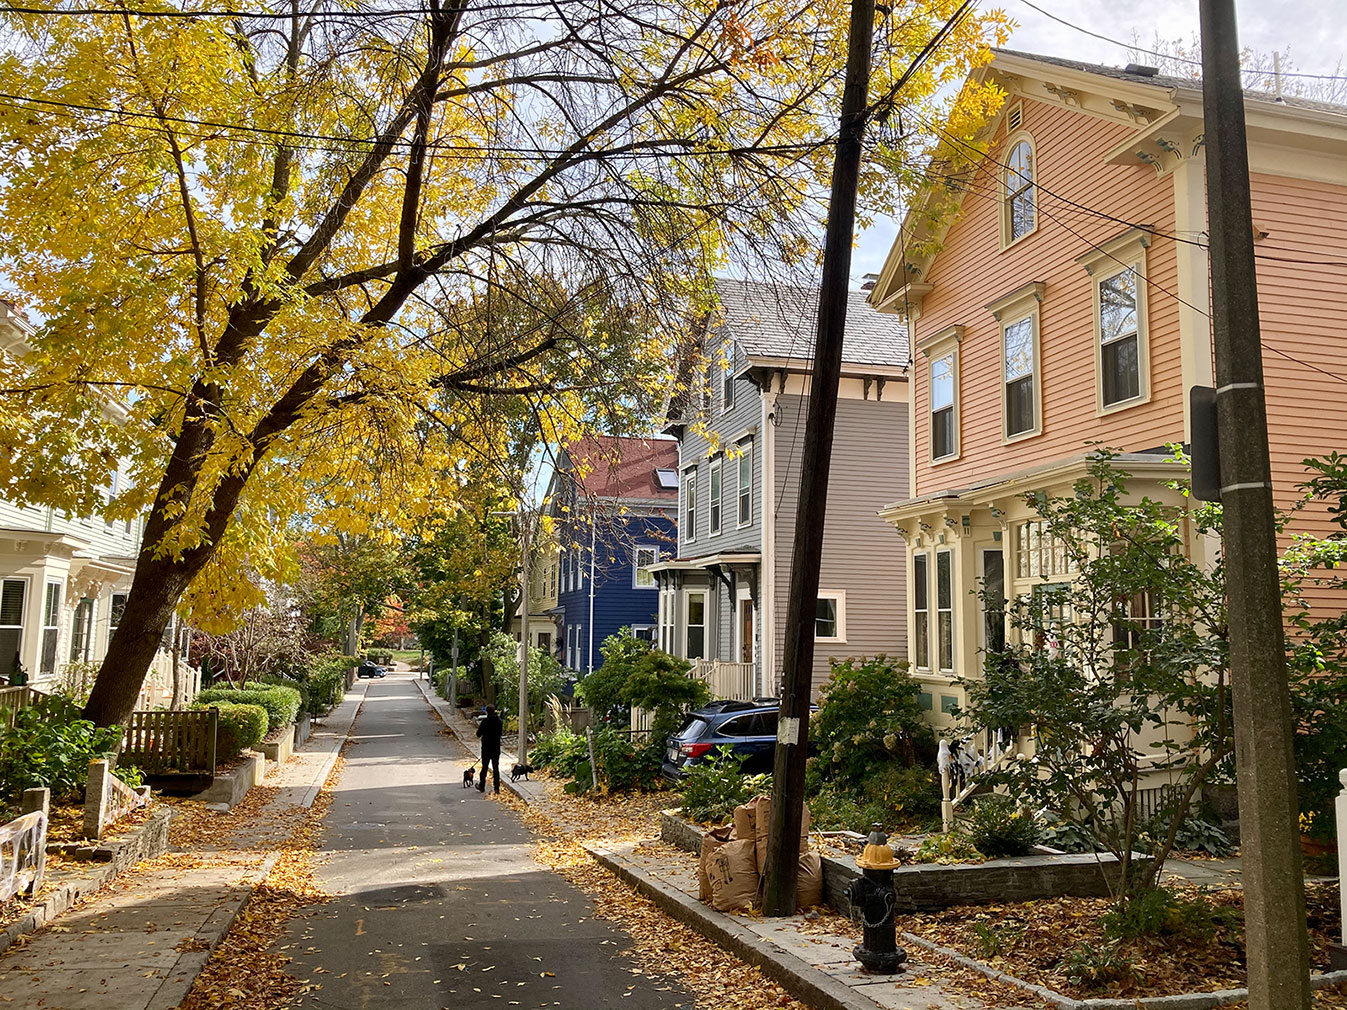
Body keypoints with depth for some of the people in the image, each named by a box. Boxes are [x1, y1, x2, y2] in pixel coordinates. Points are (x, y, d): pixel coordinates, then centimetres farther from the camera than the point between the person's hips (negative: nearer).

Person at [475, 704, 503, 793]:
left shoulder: (485, 721, -15)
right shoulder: (499, 721, -1)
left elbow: (478, 733, -10)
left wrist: (480, 736, 12)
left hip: (486, 748, -3)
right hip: (496, 748, 3)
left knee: (484, 767, 9)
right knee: (496, 768, 8)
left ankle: (482, 787, 18)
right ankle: (497, 788, 6)